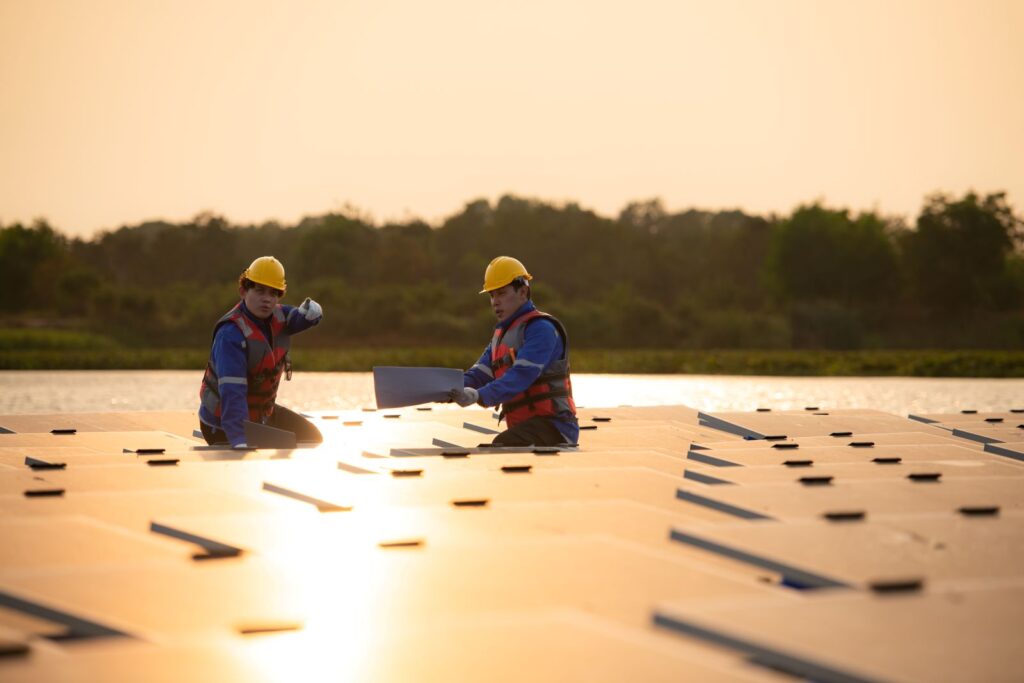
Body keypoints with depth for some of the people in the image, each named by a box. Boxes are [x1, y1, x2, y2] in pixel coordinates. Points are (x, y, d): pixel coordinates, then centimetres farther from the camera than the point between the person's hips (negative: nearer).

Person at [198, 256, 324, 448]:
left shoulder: (276, 316, -8)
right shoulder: (231, 334, -33)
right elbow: (232, 392, -42)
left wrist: (310, 309, -24)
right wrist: (239, 441, -53)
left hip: (263, 413, 9)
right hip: (224, 424, -9)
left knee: (312, 438, 18)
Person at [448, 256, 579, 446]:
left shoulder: (541, 328, -10)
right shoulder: (502, 332, 21)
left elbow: (521, 375, -24)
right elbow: (481, 373, 10)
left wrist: (479, 395, -37)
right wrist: (452, 389, -12)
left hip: (552, 425, -10)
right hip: (524, 425, 10)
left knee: (499, 447, -31)